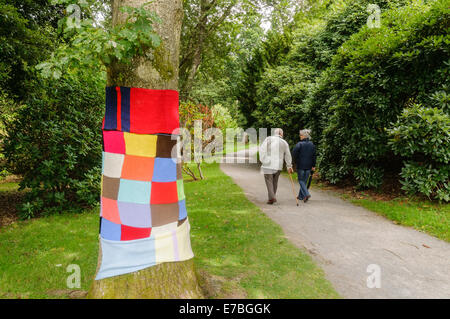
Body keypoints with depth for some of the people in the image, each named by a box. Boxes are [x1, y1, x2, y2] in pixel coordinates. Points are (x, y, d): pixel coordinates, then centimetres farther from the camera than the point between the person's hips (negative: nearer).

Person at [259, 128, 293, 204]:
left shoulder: (268, 139, -1)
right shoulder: (284, 142, 6)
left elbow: (262, 150, -8)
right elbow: (288, 155, 12)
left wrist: (262, 160, -2)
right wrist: (289, 166, 21)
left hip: (268, 164, -3)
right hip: (278, 166, 3)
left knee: (269, 181, 2)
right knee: (275, 181, 15)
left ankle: (271, 197, -6)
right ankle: (273, 197, 20)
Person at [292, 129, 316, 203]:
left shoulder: (299, 144, -12)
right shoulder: (312, 144, 5)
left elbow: (294, 153, -20)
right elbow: (314, 156, 6)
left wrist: (295, 161, -4)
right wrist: (313, 166, 10)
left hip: (300, 165, -5)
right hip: (308, 166, 5)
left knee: (301, 180, 3)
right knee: (304, 181, 13)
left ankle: (306, 194, -15)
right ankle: (301, 196, 22)